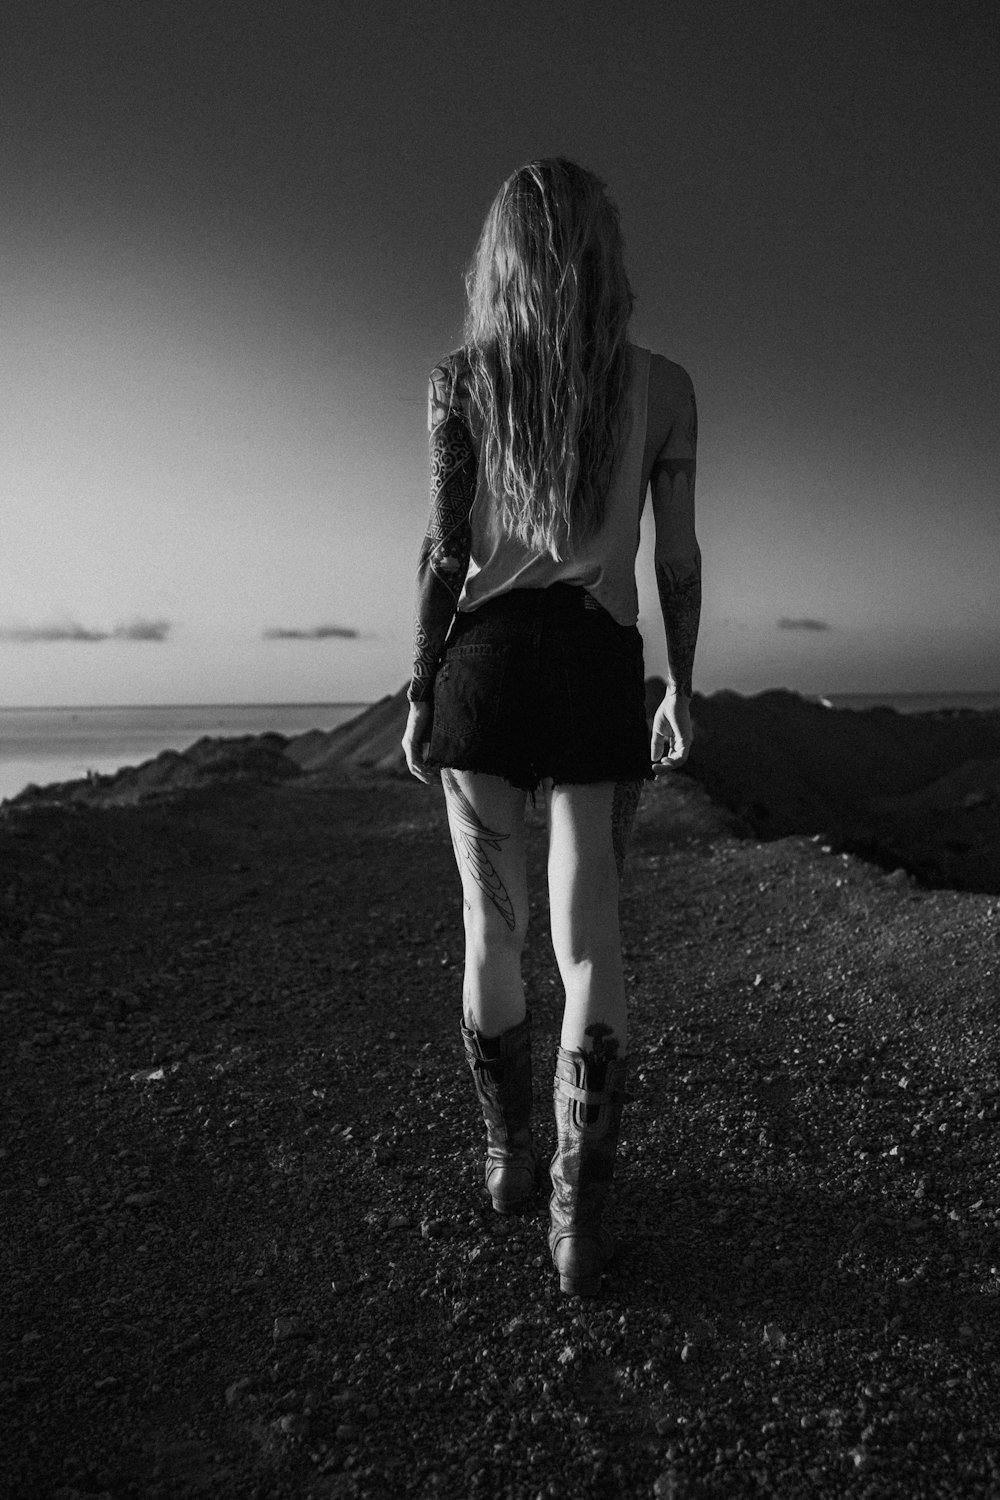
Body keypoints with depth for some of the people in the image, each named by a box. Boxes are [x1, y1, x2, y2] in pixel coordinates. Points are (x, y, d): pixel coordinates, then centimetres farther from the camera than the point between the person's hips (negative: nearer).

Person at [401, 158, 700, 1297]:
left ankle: (508, 1156, 25)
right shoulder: (663, 386, 5)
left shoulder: (460, 381, 1)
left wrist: (418, 696, 2)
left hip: (487, 655, 0)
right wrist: (682, 690, 13)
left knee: (494, 924, 11)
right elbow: (678, 557, 4)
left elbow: (445, 551, -4)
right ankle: (579, 1219, 1)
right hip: (600, 666, 1)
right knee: (589, 934, 1)